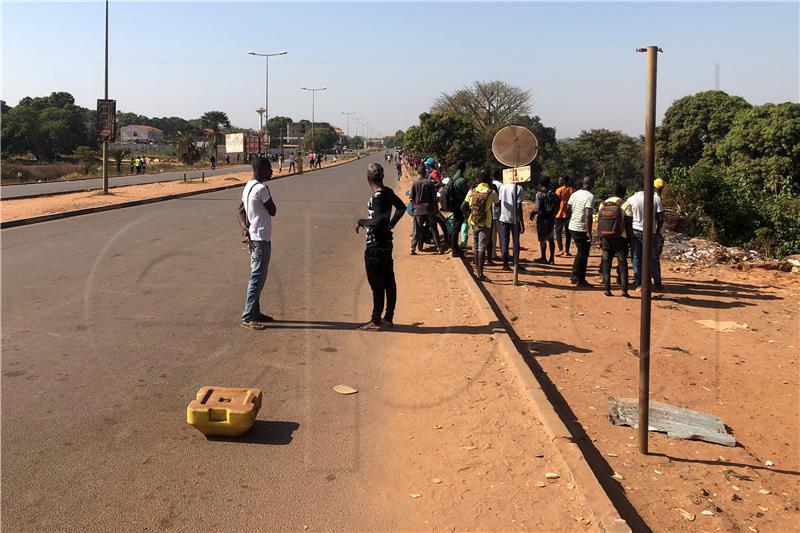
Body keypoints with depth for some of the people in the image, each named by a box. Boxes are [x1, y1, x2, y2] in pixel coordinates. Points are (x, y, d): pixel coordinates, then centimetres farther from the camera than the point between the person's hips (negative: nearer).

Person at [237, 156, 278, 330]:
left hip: (253, 237, 10)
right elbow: (272, 211, -11)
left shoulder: (248, 187, 12)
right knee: (257, 277, -7)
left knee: (258, 276, 17)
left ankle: (255, 312, 25)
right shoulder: (261, 189, -19)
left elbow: (241, 210, 11)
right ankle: (248, 317, -6)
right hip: (261, 239, -10)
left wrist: (245, 229, -2)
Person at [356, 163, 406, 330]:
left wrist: (361, 222, -10)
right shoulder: (388, 192, 6)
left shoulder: (377, 197, -19)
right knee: (388, 282, 13)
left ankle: (375, 321, 6)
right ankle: (388, 318, 22)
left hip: (375, 246, -9)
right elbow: (401, 207, 22)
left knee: (377, 284, -2)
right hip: (386, 242, 9)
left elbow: (377, 221, -26)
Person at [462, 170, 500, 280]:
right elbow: (497, 203, 10)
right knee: (482, 248, -3)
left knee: (475, 246, 18)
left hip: (474, 222, 4)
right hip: (485, 224, -4)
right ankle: (480, 273, -6)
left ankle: (477, 268, 31)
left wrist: (468, 216, 15)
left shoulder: (472, 191, -2)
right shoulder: (491, 193, -10)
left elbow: (463, 207, -1)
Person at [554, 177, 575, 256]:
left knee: (558, 232, 4)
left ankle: (561, 249, -10)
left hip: (560, 214, -4)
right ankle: (566, 251, 10)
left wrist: (554, 213, 1)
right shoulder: (572, 190, 6)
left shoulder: (559, 190, -8)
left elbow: (556, 203, -8)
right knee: (568, 233, 10)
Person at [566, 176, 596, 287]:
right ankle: (581, 281, 8)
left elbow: (567, 210, 14)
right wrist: (589, 232, -23)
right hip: (582, 229, -7)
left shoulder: (574, 194, 7)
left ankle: (574, 275, 22)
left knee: (580, 251, 21)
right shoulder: (590, 197, -16)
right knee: (583, 254, 3)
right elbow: (588, 215, -23)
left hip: (572, 227, 7)